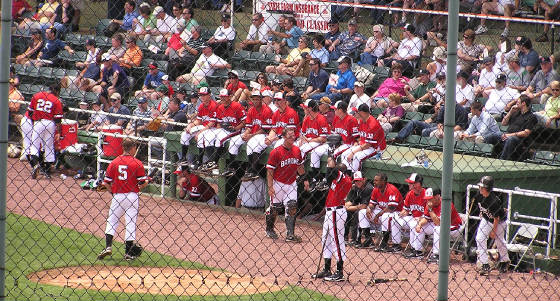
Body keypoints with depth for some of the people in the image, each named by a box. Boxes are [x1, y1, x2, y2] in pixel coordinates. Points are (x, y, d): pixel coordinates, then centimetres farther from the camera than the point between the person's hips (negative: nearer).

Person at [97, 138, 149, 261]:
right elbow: (144, 182, -8)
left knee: (111, 221, 13)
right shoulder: (137, 163, -6)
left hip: (117, 195, 1)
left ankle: (108, 246, -2)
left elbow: (106, 182, 0)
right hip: (132, 195, -1)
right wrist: (139, 188, 14)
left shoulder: (114, 163, 1)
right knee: (131, 223, 5)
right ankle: (128, 253, 7)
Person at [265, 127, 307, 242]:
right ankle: (269, 230, 29)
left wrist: (304, 179, 16)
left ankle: (290, 234, -5)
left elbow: (300, 167, 17)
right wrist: (270, 187, -19)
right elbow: (270, 170, -14)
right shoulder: (276, 152, -16)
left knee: (292, 207, -6)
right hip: (278, 184, -4)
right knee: (274, 208, 6)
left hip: (291, 184, 4)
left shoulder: (297, 150, 2)